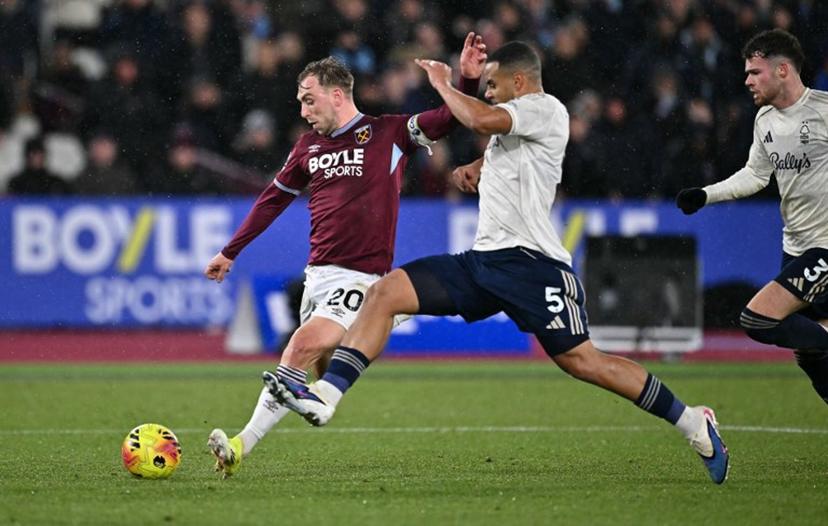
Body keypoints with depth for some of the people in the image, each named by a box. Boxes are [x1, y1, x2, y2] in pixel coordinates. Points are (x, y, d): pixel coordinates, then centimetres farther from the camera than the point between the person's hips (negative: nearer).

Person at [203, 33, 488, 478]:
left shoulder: (389, 134, -1)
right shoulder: (309, 146, 14)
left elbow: (445, 120, -9)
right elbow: (273, 199, 25)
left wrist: (468, 81, -28)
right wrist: (230, 252, 29)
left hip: (362, 276, -7)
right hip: (317, 274, 7)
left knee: (304, 348, -20)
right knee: (324, 369, -1)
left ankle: (244, 445, -23)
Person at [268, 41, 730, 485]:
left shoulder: (545, 110, -7)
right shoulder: (514, 123, 22)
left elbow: (481, 119, -23)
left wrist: (443, 83, -5)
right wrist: (476, 170, 17)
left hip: (531, 261, -9)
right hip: (484, 260, 9)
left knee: (581, 361, -10)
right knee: (385, 292, -5)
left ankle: (694, 424, 4)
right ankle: (325, 396, -13)